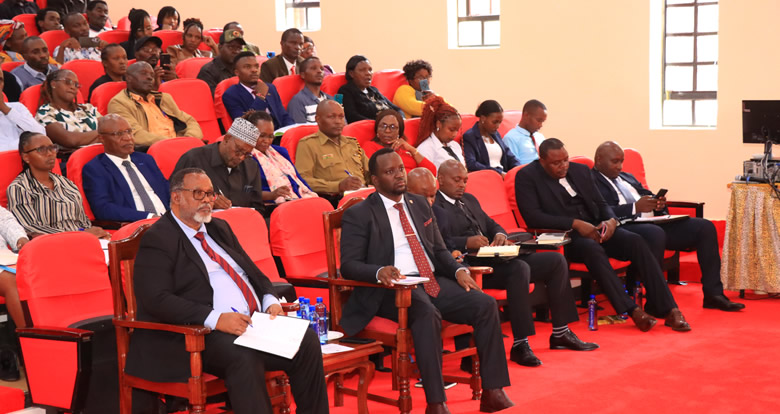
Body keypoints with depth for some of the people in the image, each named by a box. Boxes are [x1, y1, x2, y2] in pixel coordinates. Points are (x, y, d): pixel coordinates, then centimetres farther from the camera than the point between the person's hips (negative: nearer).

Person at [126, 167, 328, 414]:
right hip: (203, 336, -7)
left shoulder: (219, 228, 22)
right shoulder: (157, 239, -2)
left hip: (255, 322, 7)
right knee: (244, 357, -36)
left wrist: (270, 301, 2)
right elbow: (156, 300, -14)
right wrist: (215, 318, -24)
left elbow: (254, 273, 26)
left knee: (307, 341, -16)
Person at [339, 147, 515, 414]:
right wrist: (379, 271, -28)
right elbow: (349, 265, -8)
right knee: (427, 313, -37)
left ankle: (492, 392, -13)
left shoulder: (419, 204, 18)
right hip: (392, 288, -6)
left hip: (433, 281, 6)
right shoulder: (358, 215, 0)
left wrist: (458, 270, 0)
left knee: (486, 305, -16)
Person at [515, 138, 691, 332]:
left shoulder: (580, 170, 17)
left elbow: (601, 204, 19)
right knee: (592, 248, -37)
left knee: (636, 241, -22)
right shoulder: (527, 177, -1)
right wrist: (575, 224, -20)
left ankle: (667, 309, -26)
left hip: (596, 229, 5)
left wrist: (611, 220, -7)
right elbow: (532, 217, -13)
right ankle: (632, 310, -39)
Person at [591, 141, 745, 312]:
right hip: (625, 227, -9)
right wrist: (635, 207, -21)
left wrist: (659, 204, 1)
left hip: (654, 223, 9)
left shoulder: (627, 178, 28)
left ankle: (713, 294, -3)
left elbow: (648, 196, 25)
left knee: (705, 227, -3)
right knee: (655, 233, -41)